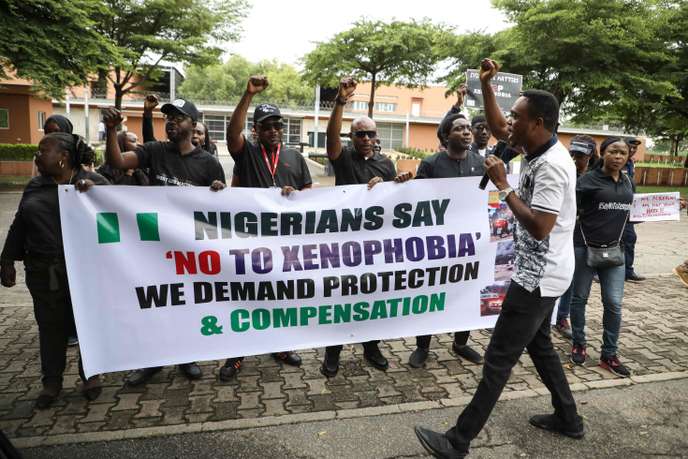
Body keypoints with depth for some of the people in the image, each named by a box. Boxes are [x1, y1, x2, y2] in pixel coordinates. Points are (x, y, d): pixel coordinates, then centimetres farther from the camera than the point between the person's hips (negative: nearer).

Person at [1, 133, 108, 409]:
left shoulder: (92, 181, -1)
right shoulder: (35, 186, 10)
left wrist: (94, 190, -25)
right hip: (43, 271, 4)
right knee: (50, 326, 11)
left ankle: (91, 376, 25)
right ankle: (52, 382, 26)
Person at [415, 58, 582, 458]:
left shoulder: (551, 166, -24)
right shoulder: (539, 149, 5)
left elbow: (539, 227, -29)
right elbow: (497, 128, 17)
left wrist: (503, 186, -23)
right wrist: (486, 85, 6)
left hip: (539, 276, -10)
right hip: (540, 272, 10)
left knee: (499, 357, -5)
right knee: (539, 344, 23)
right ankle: (569, 419, 39)